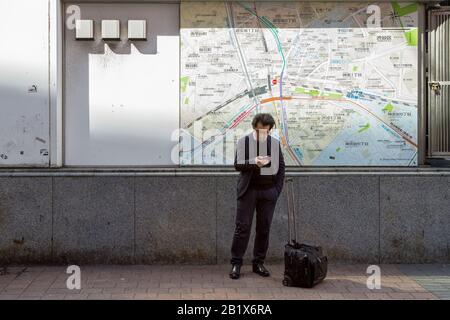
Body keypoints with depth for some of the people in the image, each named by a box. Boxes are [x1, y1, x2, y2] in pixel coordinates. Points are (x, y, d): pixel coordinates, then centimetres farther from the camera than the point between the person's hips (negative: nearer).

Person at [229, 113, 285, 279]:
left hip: (268, 191, 2)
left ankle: (258, 263, 15)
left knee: (264, 229, 5)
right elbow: (237, 165, -7)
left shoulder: (275, 143, 7)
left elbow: (281, 167, 10)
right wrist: (254, 162, -24)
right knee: (242, 227, -3)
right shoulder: (243, 142, 0)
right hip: (248, 190, -2)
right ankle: (236, 263, 3)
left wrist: (277, 189, 2)